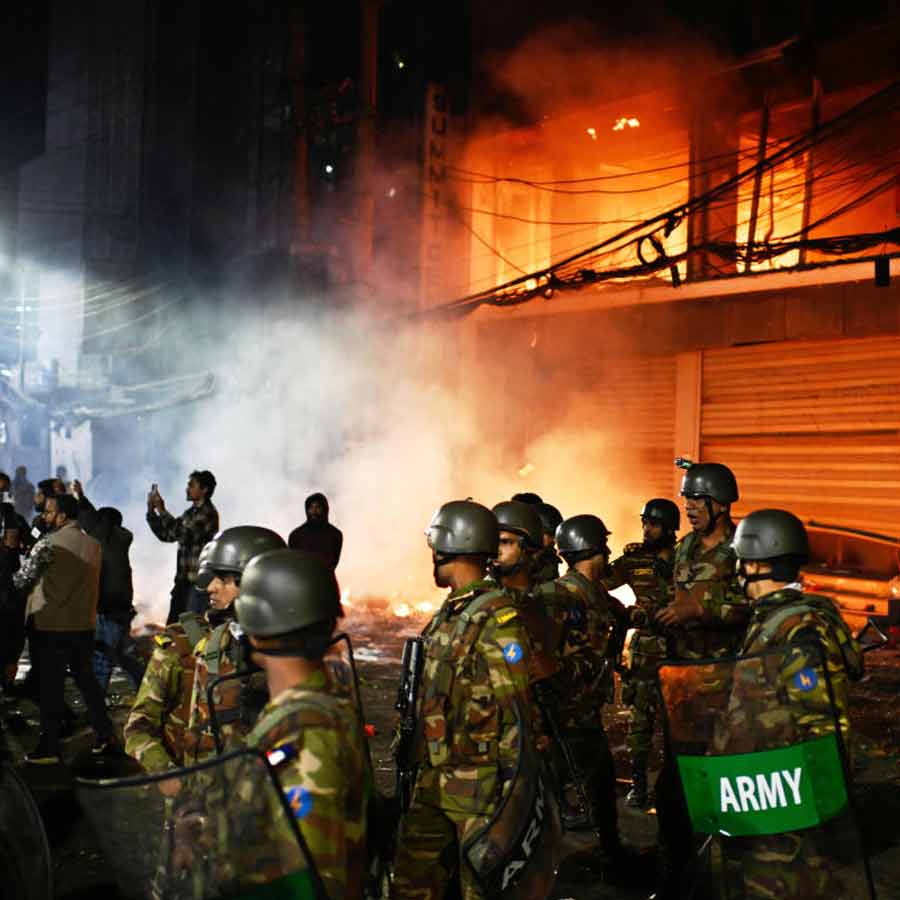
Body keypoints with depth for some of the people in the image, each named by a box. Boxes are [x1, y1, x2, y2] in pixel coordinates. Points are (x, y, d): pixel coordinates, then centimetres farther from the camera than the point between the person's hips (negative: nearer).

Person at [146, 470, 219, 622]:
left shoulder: (208, 513, -10)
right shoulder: (190, 513, 16)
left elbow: (183, 534, -22)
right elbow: (166, 534, 23)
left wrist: (162, 511, -16)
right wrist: (151, 511, 11)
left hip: (198, 582, -9)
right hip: (183, 580, 9)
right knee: (172, 626, 10)